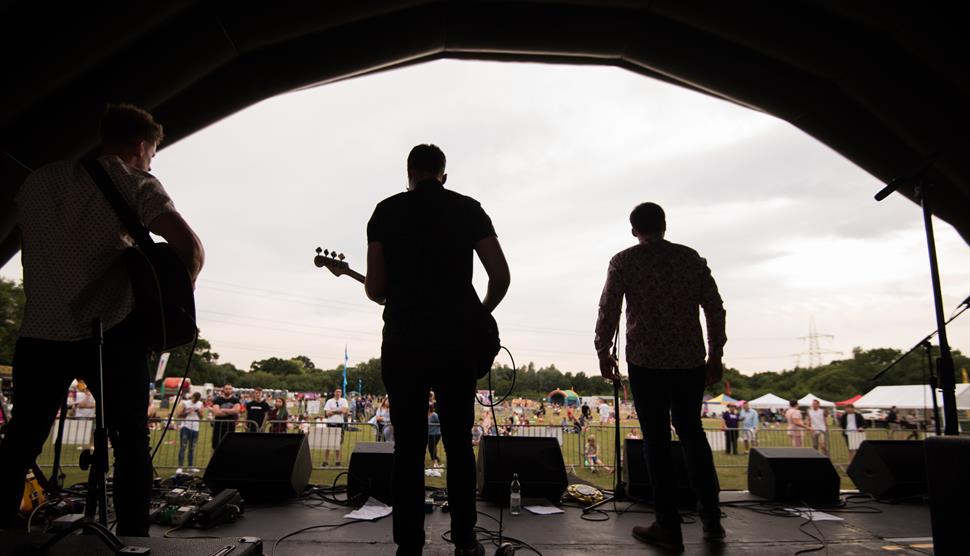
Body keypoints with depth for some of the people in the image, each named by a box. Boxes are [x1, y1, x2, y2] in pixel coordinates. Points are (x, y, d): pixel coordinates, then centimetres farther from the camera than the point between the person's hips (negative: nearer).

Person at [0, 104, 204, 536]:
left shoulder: (38, 179, 15)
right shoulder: (135, 183, -2)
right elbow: (190, 245, -15)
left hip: (39, 332, 5)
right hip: (110, 332, -4)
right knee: (130, 440, 5)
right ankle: (132, 537, 5)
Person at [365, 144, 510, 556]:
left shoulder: (387, 210, 4)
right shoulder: (469, 208, 6)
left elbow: (374, 287, -1)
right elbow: (501, 276, -1)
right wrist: (479, 316, 15)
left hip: (404, 341, -1)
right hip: (458, 341, 1)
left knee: (408, 447, 7)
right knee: (459, 443, 13)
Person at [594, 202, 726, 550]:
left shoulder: (623, 262, -1)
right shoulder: (691, 258, 8)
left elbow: (608, 312, -5)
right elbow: (715, 308, 7)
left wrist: (603, 353, 7)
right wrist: (715, 355, 15)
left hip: (646, 361, -3)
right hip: (691, 360, 4)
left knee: (657, 439, 4)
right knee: (692, 433, 17)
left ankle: (668, 527, 9)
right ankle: (711, 520, 22)